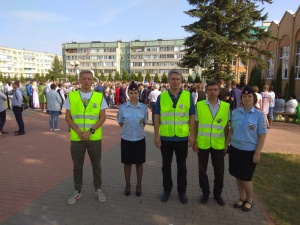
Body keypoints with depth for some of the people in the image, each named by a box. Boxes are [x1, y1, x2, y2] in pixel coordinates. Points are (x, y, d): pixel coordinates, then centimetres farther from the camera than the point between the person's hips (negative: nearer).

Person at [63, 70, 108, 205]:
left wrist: (90, 131, -15)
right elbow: (68, 117, 0)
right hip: (76, 138, 1)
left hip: (94, 138, 0)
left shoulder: (99, 96, -1)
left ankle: (98, 190, 30)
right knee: (77, 166, 12)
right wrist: (79, 132, -12)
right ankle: (77, 191, 31)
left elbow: (102, 117, -3)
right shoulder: (71, 96, 0)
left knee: (96, 165, 12)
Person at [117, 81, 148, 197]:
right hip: (126, 139, 0)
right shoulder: (122, 107, -6)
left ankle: (139, 185, 29)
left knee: (139, 163, 12)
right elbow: (120, 123, 6)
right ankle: (127, 185, 30)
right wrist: (128, 130, 6)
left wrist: (138, 129, 5)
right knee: (127, 163, 12)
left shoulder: (144, 107, -5)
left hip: (140, 139, 0)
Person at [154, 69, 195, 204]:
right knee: (166, 165, 14)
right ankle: (167, 190, 33)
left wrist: (192, 135, -3)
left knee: (182, 166, 14)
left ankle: (182, 191, 31)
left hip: (182, 138, 0)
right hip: (165, 138, 1)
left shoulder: (188, 96, -3)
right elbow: (156, 118, -1)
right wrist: (156, 136, -5)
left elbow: (192, 117, 1)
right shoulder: (161, 96, -2)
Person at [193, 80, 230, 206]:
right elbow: (195, 125, -1)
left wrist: (227, 143, 5)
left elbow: (227, 127, 4)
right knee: (202, 170, 13)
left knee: (219, 172, 12)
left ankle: (217, 194, 35)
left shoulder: (226, 106, -3)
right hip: (202, 144, 0)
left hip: (219, 144, 1)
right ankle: (205, 193, 34)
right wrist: (194, 141, -2)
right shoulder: (199, 105, -6)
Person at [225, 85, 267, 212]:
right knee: (238, 176, 14)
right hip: (235, 149, 4)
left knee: (245, 178, 7)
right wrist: (226, 144, 8)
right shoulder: (236, 112, 0)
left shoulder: (259, 115, -11)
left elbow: (262, 136, -10)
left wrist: (257, 153, -12)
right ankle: (242, 198, 36)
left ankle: (249, 200, 33)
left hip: (249, 151, -4)